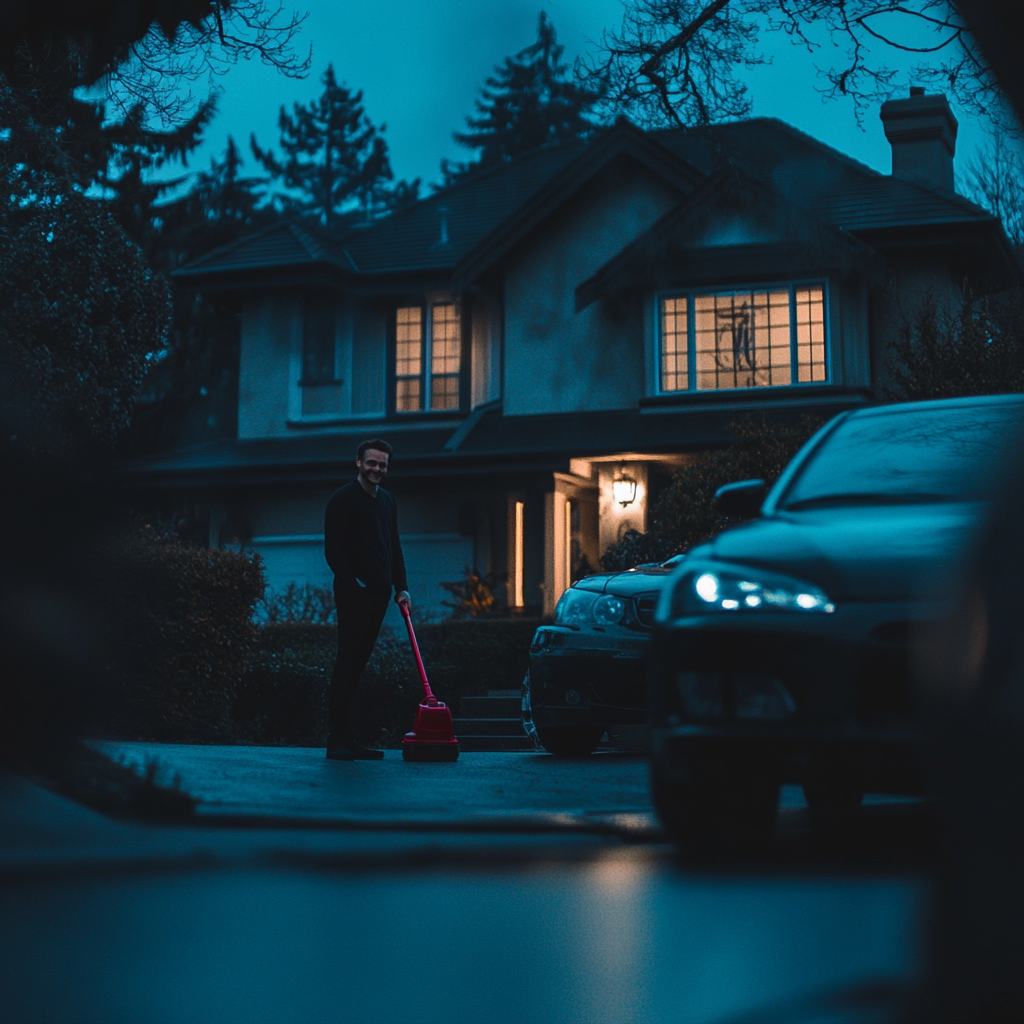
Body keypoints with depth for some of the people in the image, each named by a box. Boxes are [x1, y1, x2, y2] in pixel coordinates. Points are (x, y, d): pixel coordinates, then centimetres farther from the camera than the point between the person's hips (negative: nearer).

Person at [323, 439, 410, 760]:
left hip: (378, 595, 7)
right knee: (347, 663, -9)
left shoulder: (387, 500, 19)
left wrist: (401, 587, 13)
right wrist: (352, 584, -17)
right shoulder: (343, 499, -3)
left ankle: (346, 739, 10)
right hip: (353, 595, -7)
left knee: (357, 663, 8)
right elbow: (333, 549, -9)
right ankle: (337, 740, -8)